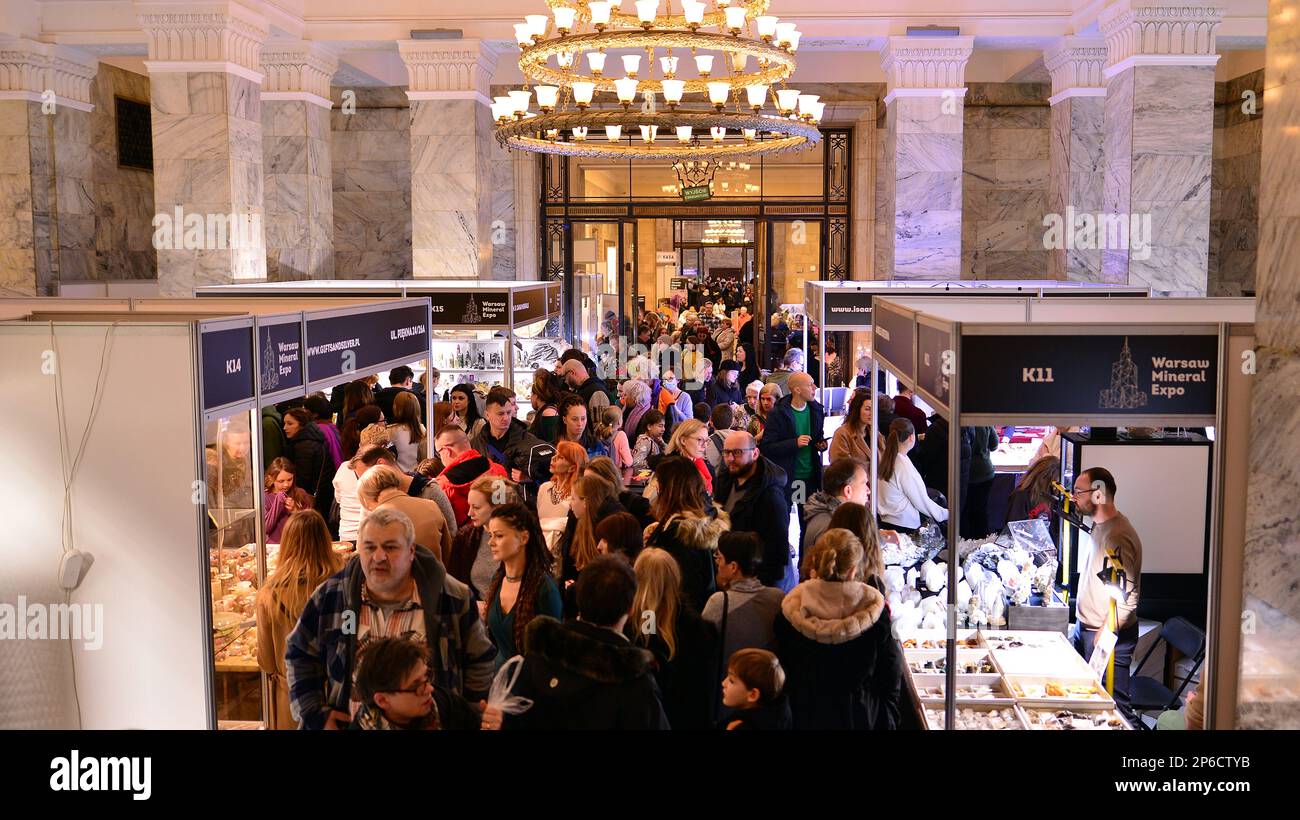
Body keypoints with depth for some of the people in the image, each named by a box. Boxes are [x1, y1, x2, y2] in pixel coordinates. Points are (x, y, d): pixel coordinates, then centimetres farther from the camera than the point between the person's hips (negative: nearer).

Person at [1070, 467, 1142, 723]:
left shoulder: (1117, 537, -23)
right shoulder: (1101, 525, 8)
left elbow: (1127, 598, -27)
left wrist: (1103, 639, -23)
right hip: (1086, 628, 10)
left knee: (1113, 706, -2)